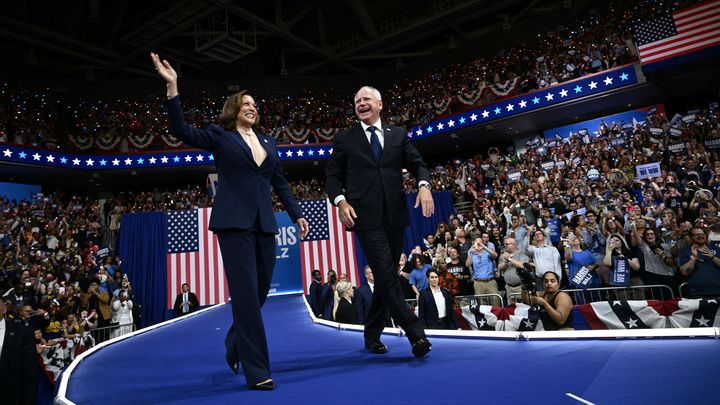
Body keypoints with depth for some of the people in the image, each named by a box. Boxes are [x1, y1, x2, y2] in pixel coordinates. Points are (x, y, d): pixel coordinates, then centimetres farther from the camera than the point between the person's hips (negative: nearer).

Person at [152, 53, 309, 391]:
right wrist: (172, 88, -16)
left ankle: (234, 347, 34)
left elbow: (280, 183, 19)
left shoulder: (268, 142, 19)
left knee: (260, 292, 10)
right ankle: (257, 371, -3)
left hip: (264, 223, 6)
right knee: (246, 294, -8)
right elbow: (181, 131, -8)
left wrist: (296, 214, 12)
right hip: (234, 222, -5)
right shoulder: (219, 137, 6)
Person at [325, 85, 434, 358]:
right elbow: (332, 175, 8)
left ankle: (372, 335, 25)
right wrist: (340, 201, -9)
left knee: (386, 277, 10)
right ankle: (416, 334, -7)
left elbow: (417, 164, 11)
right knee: (387, 276, -12)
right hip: (366, 216, -3)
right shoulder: (344, 139, 10)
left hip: (395, 215, 4)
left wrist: (424, 185, -10)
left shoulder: (398, 135, 16)